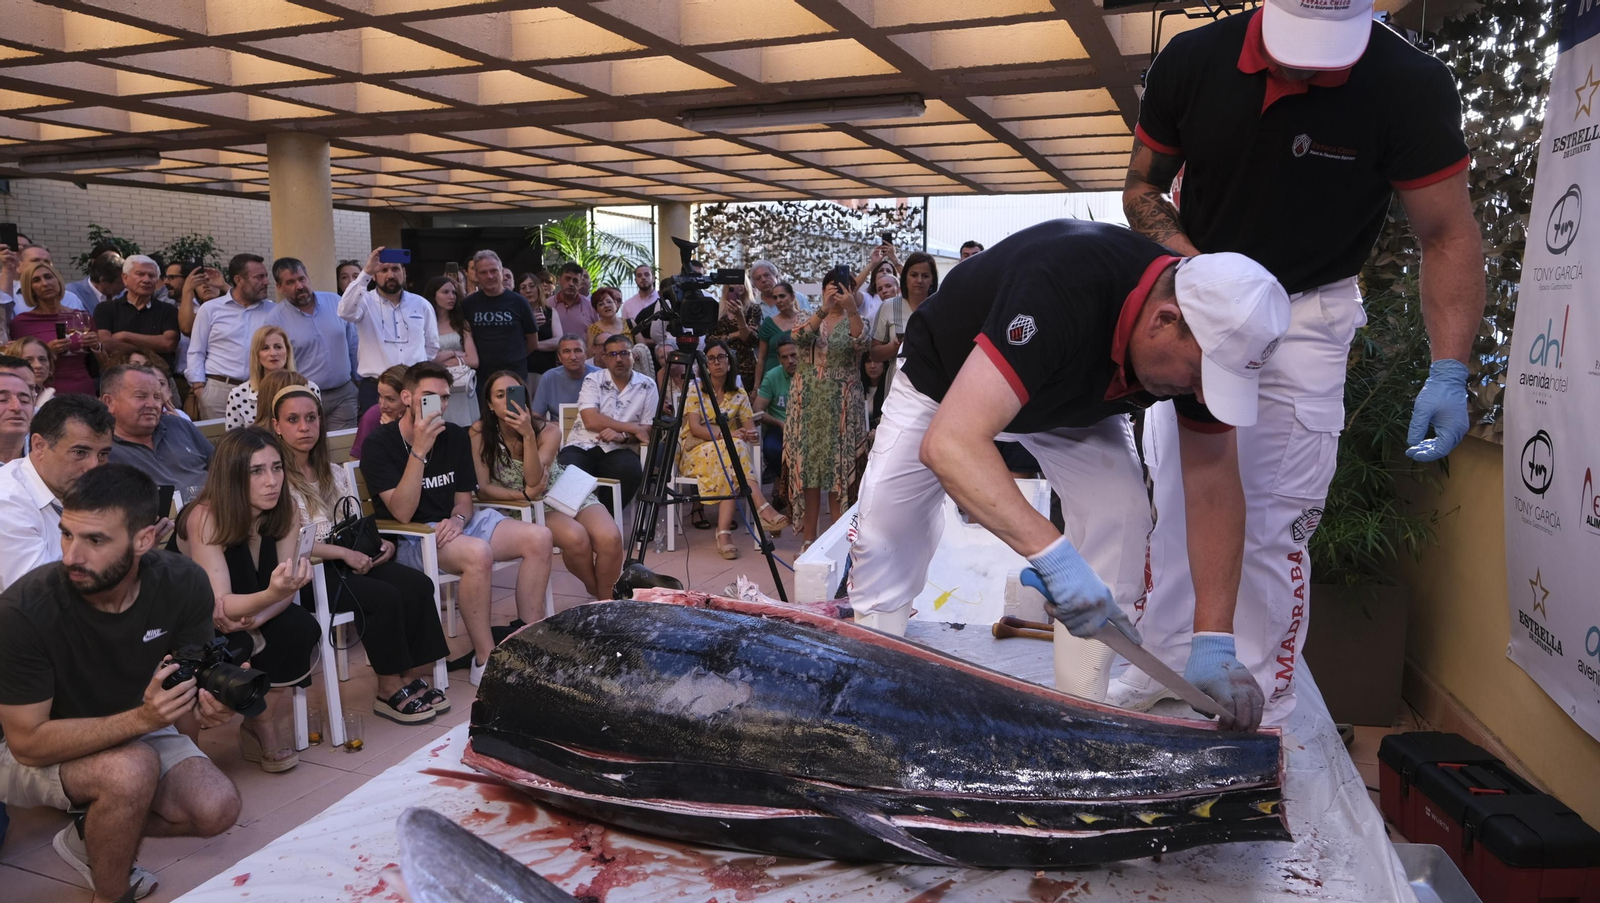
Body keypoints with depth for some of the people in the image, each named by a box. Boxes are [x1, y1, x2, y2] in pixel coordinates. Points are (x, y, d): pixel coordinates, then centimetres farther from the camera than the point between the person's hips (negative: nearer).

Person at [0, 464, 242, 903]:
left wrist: (204, 706, -32)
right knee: (132, 768, -34)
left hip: (134, 728, 4)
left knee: (217, 809, -17)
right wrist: (143, 718, -39)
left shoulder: (183, 583, -19)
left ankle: (89, 837, 11)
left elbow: (186, 699, -7)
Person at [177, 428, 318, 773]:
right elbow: (219, 605, -32)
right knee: (233, 646, -34)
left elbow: (287, 591, -12)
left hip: (251, 616, 4)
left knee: (302, 627, -25)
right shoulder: (204, 517, -26)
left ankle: (265, 725, -9)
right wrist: (273, 594, -52)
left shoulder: (286, 512, -12)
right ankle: (263, 728, -8)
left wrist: (255, 617, -34)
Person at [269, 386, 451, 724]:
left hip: (346, 561, 7)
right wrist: (344, 553, -19)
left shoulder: (334, 473, 16)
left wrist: (378, 544, -1)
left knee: (418, 584, -17)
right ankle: (390, 692, -13)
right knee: (384, 597, -28)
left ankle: (415, 678, -11)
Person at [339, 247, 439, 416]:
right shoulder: (366, 302, -1)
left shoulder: (421, 304, 10)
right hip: (375, 388, -3)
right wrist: (366, 272, -28)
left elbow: (432, 345, 20)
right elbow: (346, 311, -25)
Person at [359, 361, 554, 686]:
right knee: (478, 553, -36)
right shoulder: (379, 444, -11)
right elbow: (403, 513, -21)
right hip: (409, 539, -6)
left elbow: (464, 499, 11)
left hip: (453, 526, 6)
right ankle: (485, 660, -23)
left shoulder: (456, 436, 5)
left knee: (539, 538, -13)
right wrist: (419, 450, -28)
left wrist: (457, 519, -14)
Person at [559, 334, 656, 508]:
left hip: (619, 450, 1)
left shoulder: (647, 385, 7)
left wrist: (624, 436, -17)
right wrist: (633, 428, -10)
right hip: (582, 447, -1)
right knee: (566, 473, -34)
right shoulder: (593, 380, 4)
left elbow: (649, 429, 4)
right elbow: (591, 421, -9)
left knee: (631, 471, -34)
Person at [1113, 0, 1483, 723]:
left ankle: (1261, 711, 12)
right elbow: (1142, 187, 2)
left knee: (1273, 527, -4)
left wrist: (1449, 373, -20)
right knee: (1172, 500, 7)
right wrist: (1191, 259, -16)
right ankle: (1165, 662, 24)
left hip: (1305, 321, -3)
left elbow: (1449, 237, -10)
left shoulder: (1410, 84, -17)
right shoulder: (1192, 59, -10)